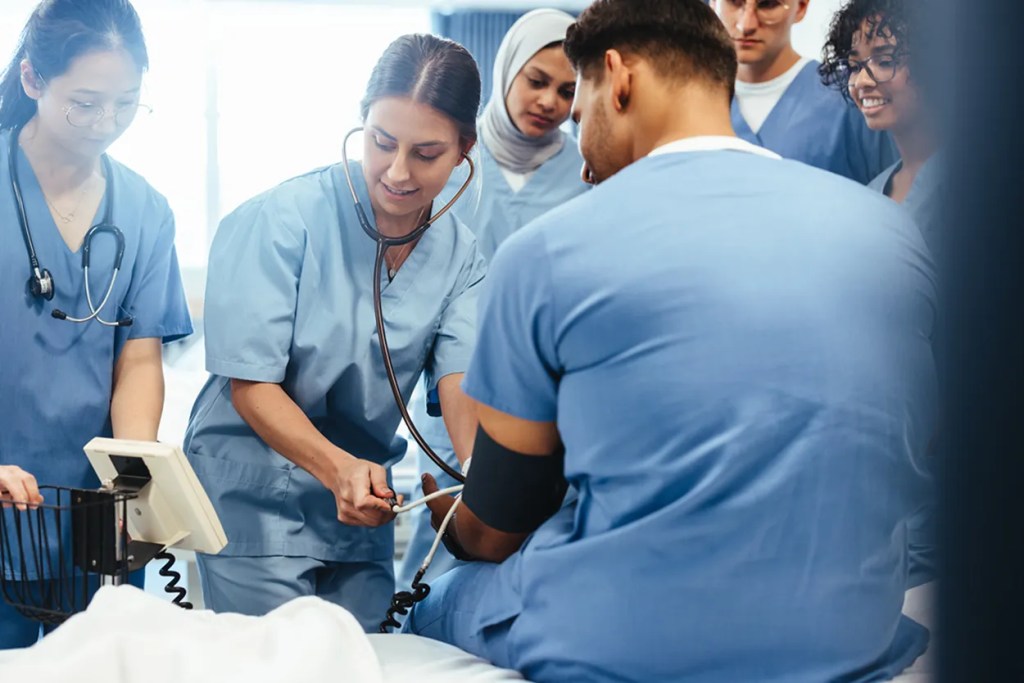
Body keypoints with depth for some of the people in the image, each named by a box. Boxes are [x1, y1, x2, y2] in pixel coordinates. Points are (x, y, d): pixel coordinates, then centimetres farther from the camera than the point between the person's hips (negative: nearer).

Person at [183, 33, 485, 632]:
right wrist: (338, 469, -34)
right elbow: (250, 384, -18)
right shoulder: (286, 218, -16)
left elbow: (461, 384, -14)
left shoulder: (459, 256, -2)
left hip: (361, 504, 5)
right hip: (255, 491, -5)